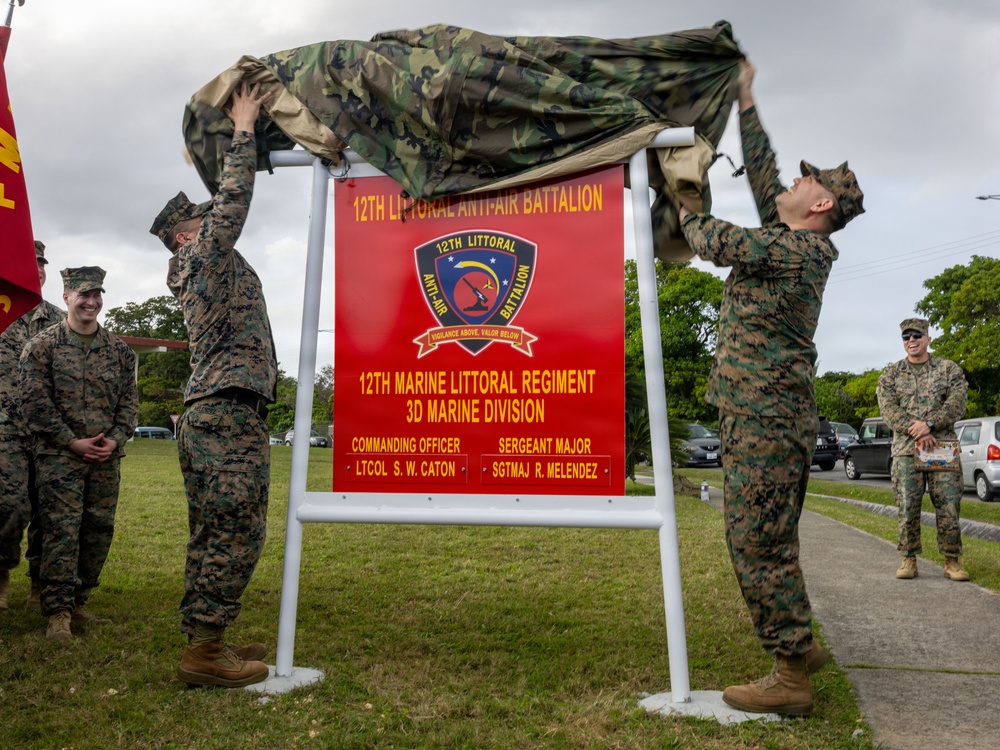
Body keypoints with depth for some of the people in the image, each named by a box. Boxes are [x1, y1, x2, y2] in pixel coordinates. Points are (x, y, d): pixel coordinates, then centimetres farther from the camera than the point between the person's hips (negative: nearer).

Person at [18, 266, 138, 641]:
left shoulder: (119, 349, 10)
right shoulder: (42, 345, 0)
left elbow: (129, 400, 10)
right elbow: (34, 401, -6)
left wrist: (115, 440, -5)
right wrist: (74, 442, -11)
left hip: (106, 457, 4)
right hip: (59, 455, -4)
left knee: (100, 530, 7)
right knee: (62, 531, -6)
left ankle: (78, 602, 21)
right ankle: (58, 612, 1)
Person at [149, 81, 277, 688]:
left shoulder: (198, 270, 25)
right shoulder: (205, 255, 1)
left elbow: (229, 202, 33)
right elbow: (236, 197, -2)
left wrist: (242, 133, 37)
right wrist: (243, 130, 8)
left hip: (209, 415, 10)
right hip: (231, 412, -10)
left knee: (213, 535, 11)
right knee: (235, 531, -11)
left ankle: (205, 643, 16)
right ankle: (205, 651, -8)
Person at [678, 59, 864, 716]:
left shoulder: (800, 249, -11)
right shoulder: (793, 242, 16)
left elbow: (722, 244, -10)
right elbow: (762, 173, 24)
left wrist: (688, 216, 11)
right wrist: (746, 101, 29)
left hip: (766, 419, -10)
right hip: (774, 416, 10)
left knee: (757, 541, -7)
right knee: (770, 540, 16)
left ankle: (790, 678, 1)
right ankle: (800, 648, 26)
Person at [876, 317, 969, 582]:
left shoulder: (949, 369, 9)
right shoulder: (890, 375, 10)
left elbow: (957, 404, -3)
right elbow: (889, 410, -2)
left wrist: (929, 424, -17)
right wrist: (915, 432, -15)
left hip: (944, 448, 0)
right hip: (905, 450, 0)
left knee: (949, 507, -1)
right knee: (907, 508, -1)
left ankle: (951, 561, 10)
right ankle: (909, 560, 9)